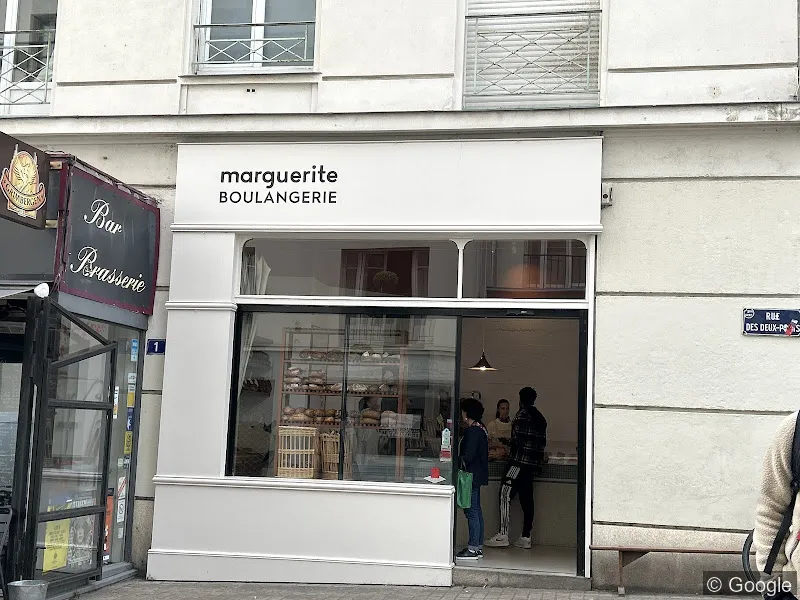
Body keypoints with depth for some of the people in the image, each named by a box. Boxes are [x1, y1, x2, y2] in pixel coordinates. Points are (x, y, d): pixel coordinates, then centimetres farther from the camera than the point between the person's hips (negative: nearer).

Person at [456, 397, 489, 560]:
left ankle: (473, 548, -6)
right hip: (477, 475, 10)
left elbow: (468, 456, -22)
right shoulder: (480, 428, 14)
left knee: (471, 511, -8)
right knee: (476, 510, 13)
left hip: (472, 475, -10)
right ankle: (478, 547, 19)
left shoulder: (472, 431, -17)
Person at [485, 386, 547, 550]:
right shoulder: (540, 418, 17)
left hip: (519, 461, -8)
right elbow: (542, 443, 15)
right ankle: (526, 537, 7)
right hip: (534, 463, 8)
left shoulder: (522, 414, -7)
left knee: (505, 494, -7)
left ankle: (503, 535, -12)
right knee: (526, 499, 8)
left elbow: (518, 439, -14)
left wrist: (507, 443, 6)